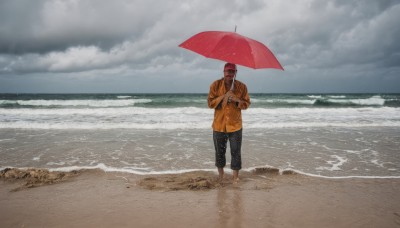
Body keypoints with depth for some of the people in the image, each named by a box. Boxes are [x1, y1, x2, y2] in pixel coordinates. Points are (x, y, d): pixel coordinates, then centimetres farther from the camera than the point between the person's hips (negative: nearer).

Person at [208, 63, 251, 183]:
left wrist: (237, 100, -18)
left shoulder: (241, 86, -1)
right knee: (219, 151, 11)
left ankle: (235, 176, 15)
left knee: (236, 152, 1)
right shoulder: (215, 85, -3)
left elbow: (246, 104, 2)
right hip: (219, 124, 1)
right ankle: (221, 176, 29)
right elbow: (210, 103, -7)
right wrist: (224, 96, -18)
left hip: (235, 125, 0)